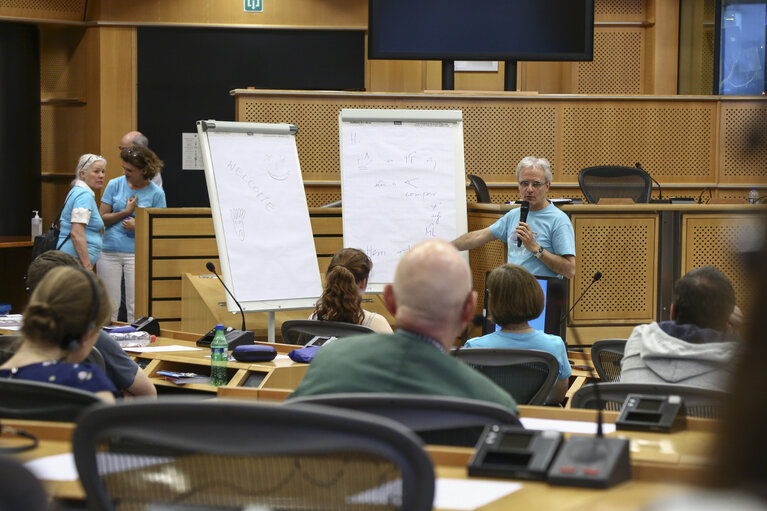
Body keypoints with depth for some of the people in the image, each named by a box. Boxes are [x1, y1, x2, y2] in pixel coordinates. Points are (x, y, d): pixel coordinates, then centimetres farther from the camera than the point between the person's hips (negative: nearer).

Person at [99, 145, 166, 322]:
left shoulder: (156, 193, 0)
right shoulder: (115, 185, 5)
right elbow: (102, 218, 4)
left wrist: (138, 226, -14)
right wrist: (126, 212, -8)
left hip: (136, 253, -2)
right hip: (110, 252, 2)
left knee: (135, 307, -3)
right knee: (109, 306, 4)